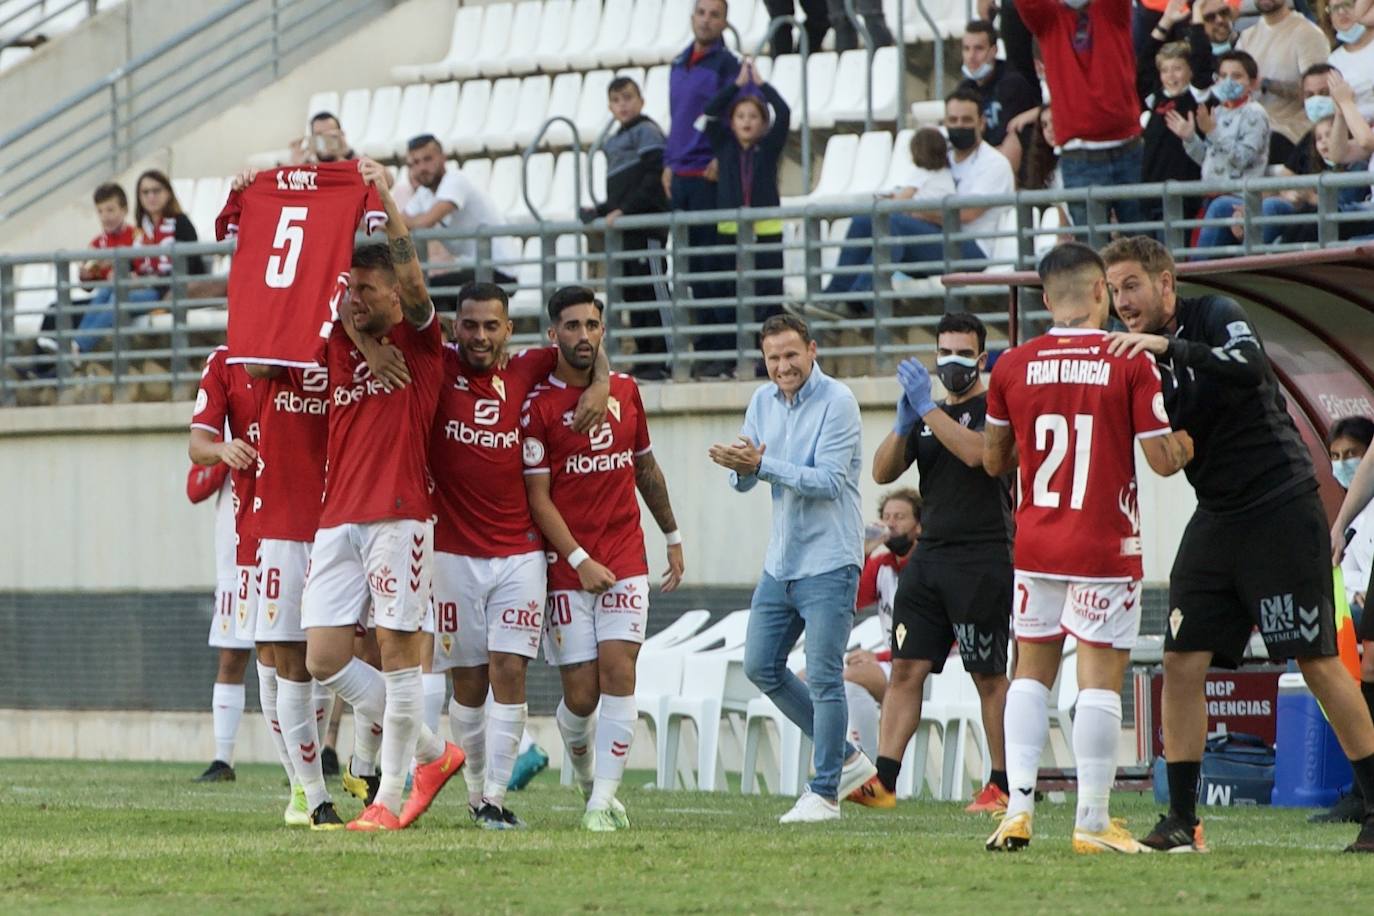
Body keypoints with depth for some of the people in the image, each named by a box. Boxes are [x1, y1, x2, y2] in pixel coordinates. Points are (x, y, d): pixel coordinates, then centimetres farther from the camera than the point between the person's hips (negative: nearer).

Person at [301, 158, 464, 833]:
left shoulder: (418, 342, 4)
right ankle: (432, 752, 16)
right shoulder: (335, 345, 18)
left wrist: (384, 198, -17)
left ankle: (389, 798, 0)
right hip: (336, 519, 6)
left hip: (398, 517, -6)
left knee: (398, 650, -5)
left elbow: (411, 276, -13)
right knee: (324, 658, -1)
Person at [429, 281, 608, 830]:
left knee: (509, 672, -8)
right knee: (469, 681, 2)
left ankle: (497, 795, -7)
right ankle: (476, 793, 16)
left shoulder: (526, 372, 6)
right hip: (454, 553, -1)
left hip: (519, 553, 1)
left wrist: (600, 383, 1)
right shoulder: (437, 369, -1)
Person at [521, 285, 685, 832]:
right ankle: (589, 781, 25)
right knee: (581, 694, -3)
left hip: (626, 561, 3)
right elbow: (538, 498, -7)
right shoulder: (539, 406, -5)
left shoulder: (626, 392, 9)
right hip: (567, 568, -3)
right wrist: (580, 561, -14)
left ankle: (602, 802, -10)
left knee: (618, 673, -11)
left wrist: (673, 537, 25)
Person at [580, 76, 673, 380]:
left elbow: (653, 178, -15)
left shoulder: (647, 131, -5)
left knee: (654, 289, -11)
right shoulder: (615, 141, 21)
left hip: (647, 224, -9)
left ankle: (665, 359, -12)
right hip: (626, 230, 9)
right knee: (631, 293, 9)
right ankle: (645, 357, 12)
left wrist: (623, 210, -18)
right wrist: (599, 211, 14)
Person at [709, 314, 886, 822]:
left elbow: (828, 480, -20)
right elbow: (744, 480, 9)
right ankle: (846, 758, 21)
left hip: (828, 562, -8)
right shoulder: (763, 400, 9)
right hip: (780, 563, 8)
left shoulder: (837, 401, -12)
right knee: (761, 667, 10)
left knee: (823, 678, -6)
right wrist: (741, 467, -15)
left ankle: (825, 793, 2)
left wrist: (762, 464, -26)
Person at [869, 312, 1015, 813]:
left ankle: (1002, 784, 3)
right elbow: (883, 472, 11)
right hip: (929, 555, 6)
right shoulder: (929, 413, 18)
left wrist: (927, 408, -19)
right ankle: (884, 778, -4)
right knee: (907, 667, -1)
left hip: (982, 560, -6)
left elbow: (976, 452, -22)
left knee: (989, 676, -2)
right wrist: (903, 424, -6)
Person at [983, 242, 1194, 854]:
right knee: (1101, 677, -1)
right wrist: (1189, 444, 14)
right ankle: (1092, 822, -2)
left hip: (1034, 545, 4)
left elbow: (993, 460, 12)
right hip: (1105, 547, -3)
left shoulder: (1012, 367, 1)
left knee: (1031, 672, 13)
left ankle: (1018, 808, 4)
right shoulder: (1130, 363, -9)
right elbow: (1163, 460, -7)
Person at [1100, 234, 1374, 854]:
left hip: (1282, 507, -7)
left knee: (1318, 663, -6)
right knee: (1181, 662, -2)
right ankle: (1181, 821, 2)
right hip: (1217, 518, 7)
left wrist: (1169, 346, -36)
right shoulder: (1142, 356, 9)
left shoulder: (1215, 317, -8)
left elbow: (1250, 367, -29)